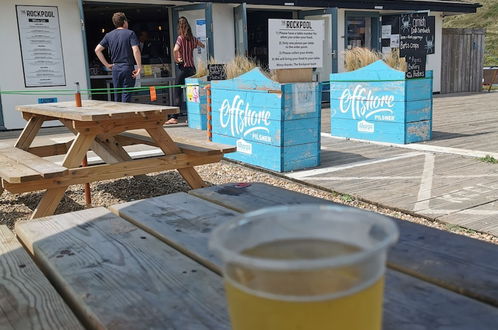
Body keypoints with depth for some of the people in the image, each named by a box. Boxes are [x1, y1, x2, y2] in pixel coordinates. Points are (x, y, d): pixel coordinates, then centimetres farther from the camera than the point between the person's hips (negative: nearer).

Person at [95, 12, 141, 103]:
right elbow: (136, 51, -17)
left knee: (117, 96, 13)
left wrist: (107, 64, 9)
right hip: (128, 68, -4)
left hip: (115, 68, 4)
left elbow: (97, 50, 6)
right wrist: (139, 67, -12)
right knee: (126, 95, -2)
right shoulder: (130, 33, -5)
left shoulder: (108, 35, 9)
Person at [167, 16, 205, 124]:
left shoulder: (181, 38, -8)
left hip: (183, 68, -5)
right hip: (192, 68, 5)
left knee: (178, 92, -3)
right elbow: (202, 46, 26)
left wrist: (176, 59, -11)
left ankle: (174, 117, -5)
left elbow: (175, 50, -25)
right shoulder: (193, 38, 7)